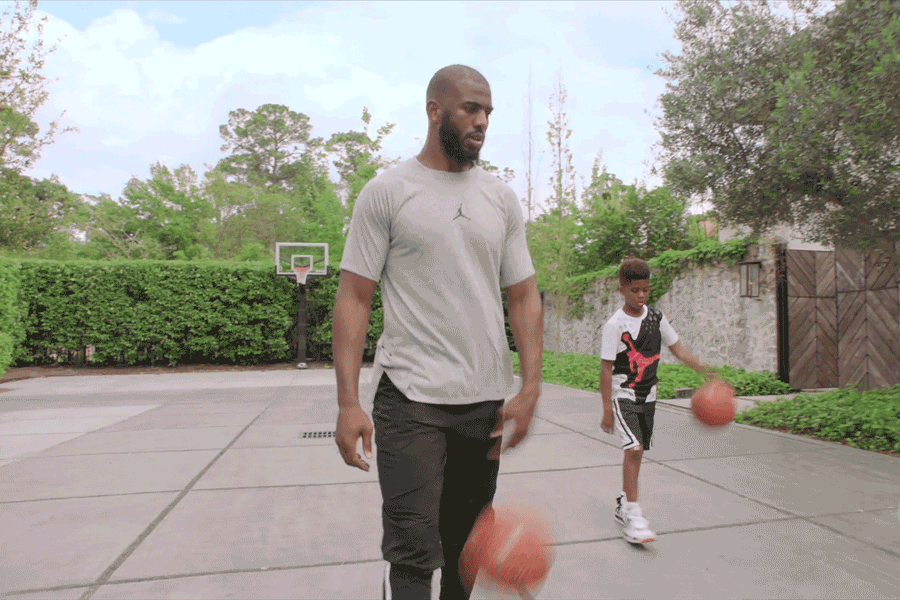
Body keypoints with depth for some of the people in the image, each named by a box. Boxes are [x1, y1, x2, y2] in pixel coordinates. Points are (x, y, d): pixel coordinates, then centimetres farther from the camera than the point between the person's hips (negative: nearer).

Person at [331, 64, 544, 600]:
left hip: (487, 399, 5)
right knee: (413, 550, -6)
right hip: (411, 396, -4)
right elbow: (354, 298, -5)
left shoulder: (501, 198, 10)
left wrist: (530, 387, -3)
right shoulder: (388, 191, -2)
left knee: (467, 547, 17)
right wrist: (348, 402, -13)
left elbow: (525, 296, 8)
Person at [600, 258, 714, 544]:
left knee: (636, 450, 12)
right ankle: (632, 513, -14)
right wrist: (607, 408, -15)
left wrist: (707, 373, -5)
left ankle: (623, 505, 28)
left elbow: (678, 349, 7)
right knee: (634, 447, -19)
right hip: (623, 394, -6)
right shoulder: (615, 324, -14)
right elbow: (606, 368, -13)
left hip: (647, 394, 6)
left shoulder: (656, 317, 2)